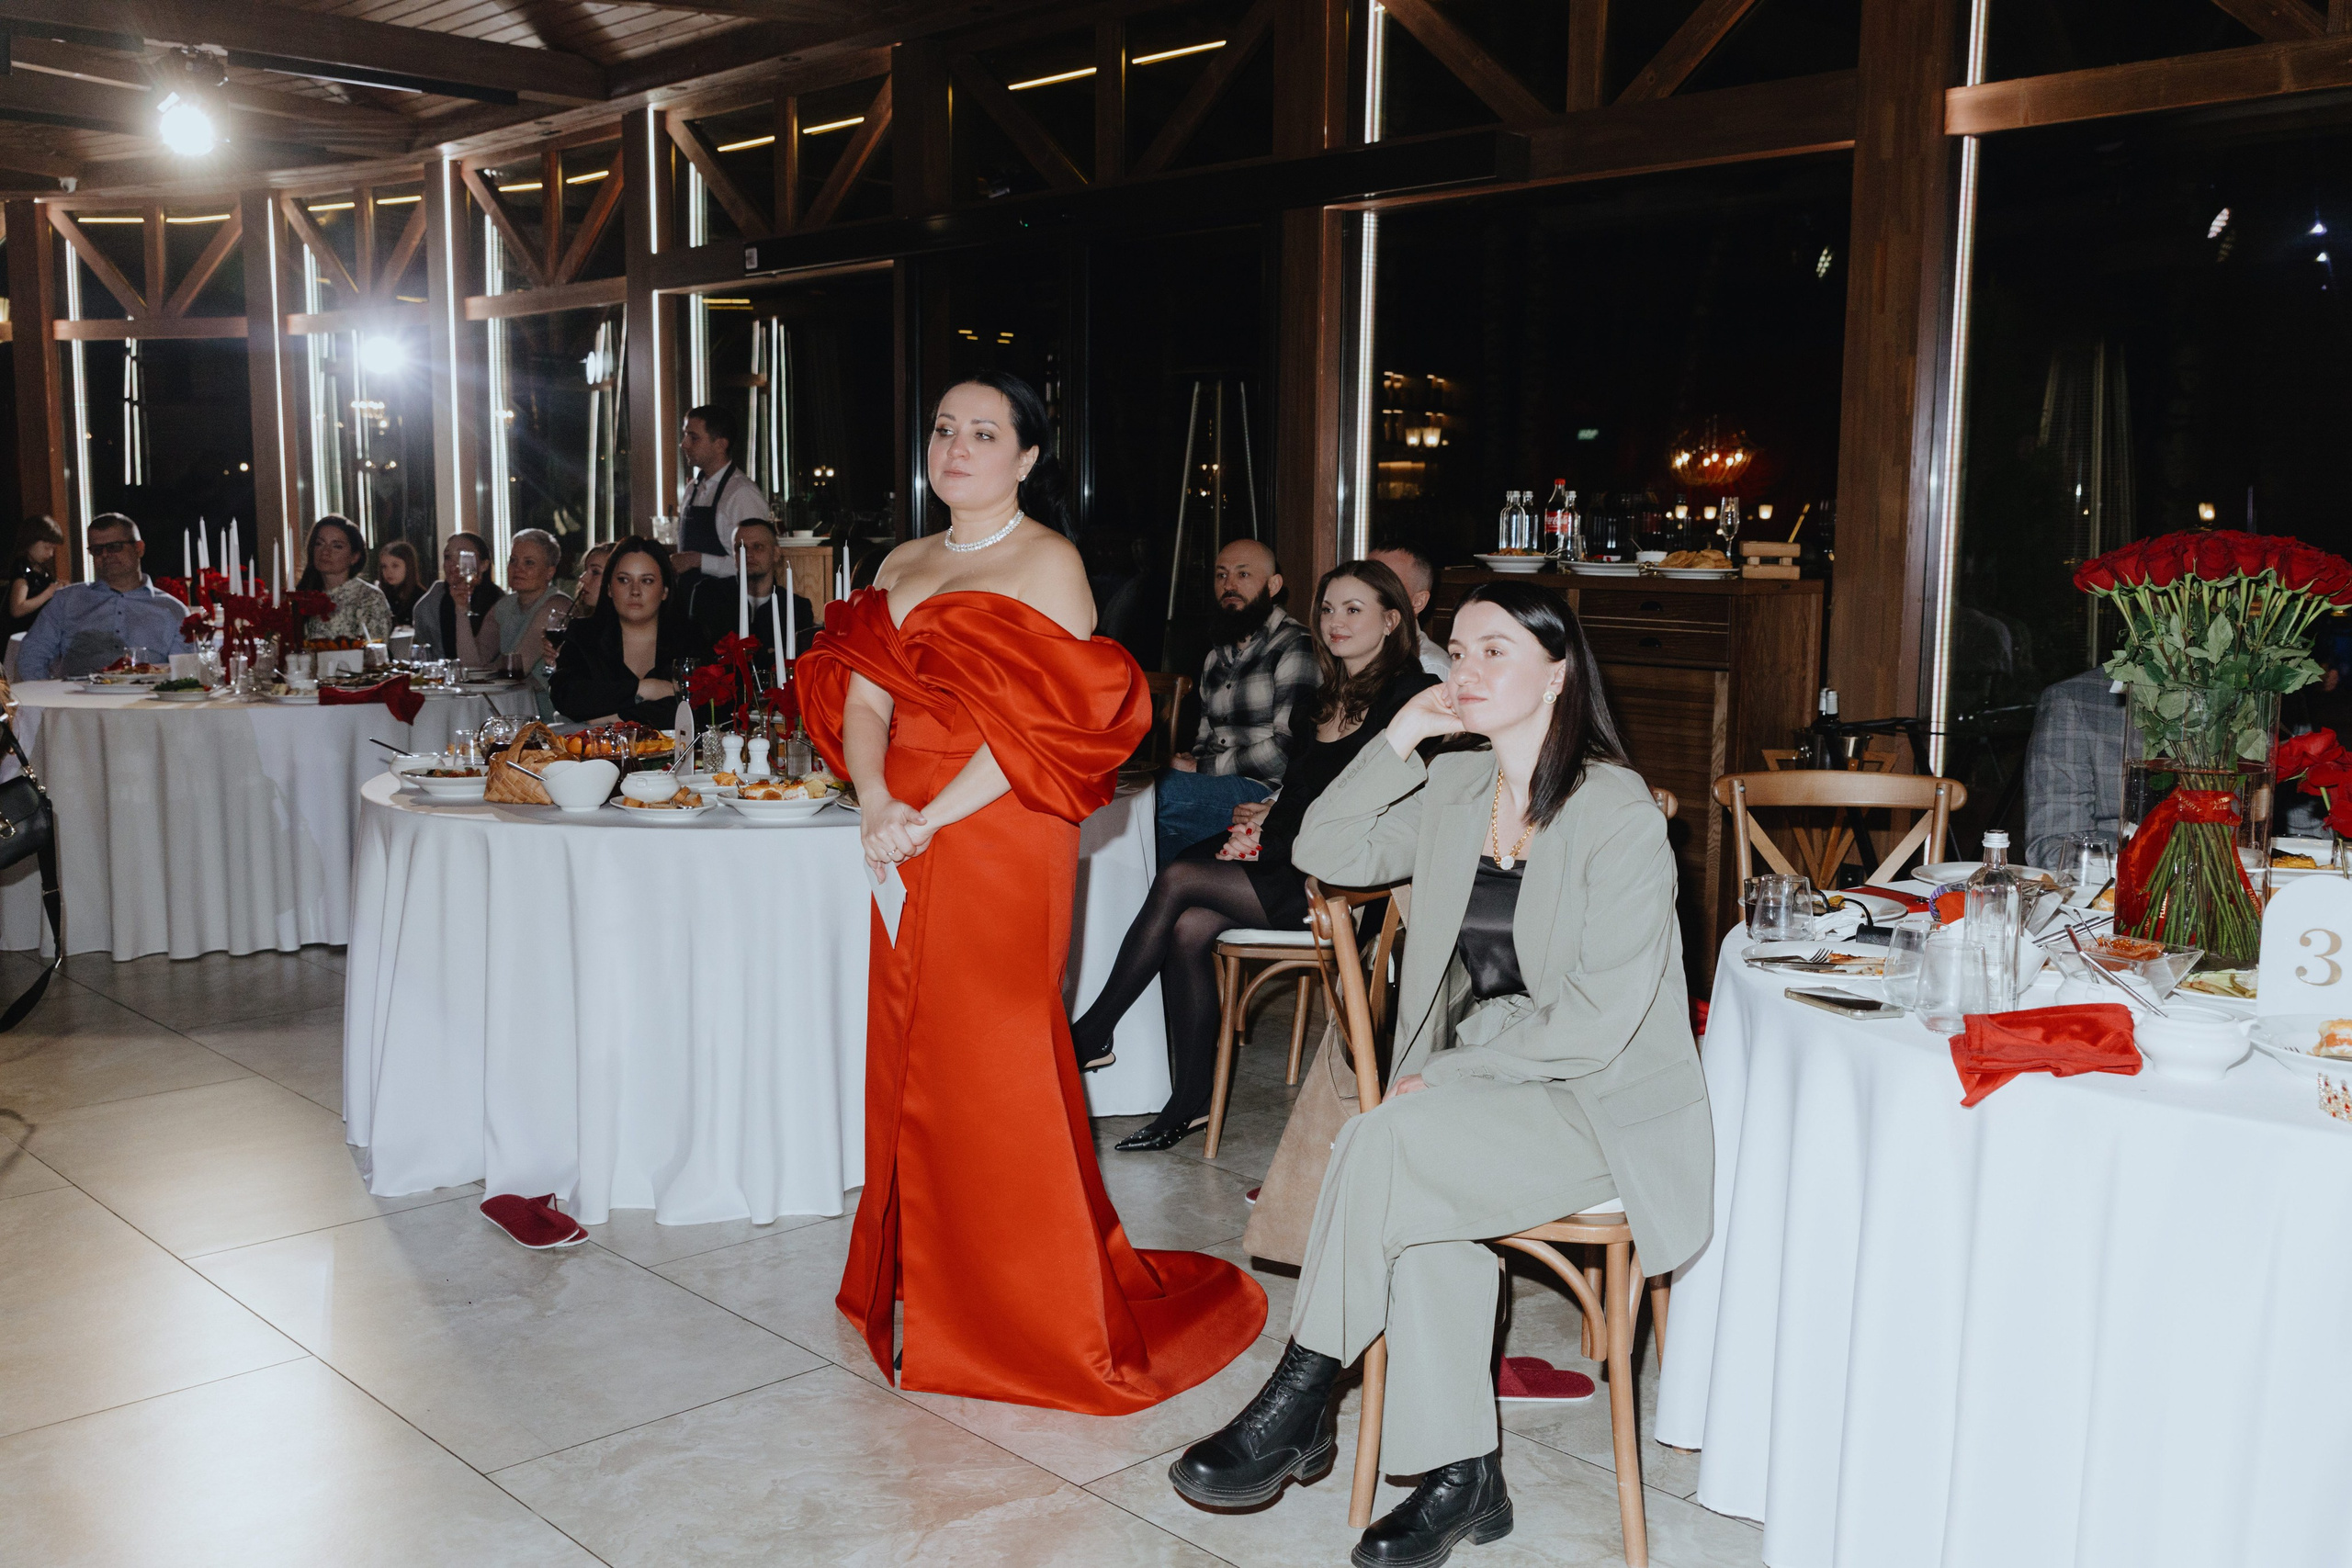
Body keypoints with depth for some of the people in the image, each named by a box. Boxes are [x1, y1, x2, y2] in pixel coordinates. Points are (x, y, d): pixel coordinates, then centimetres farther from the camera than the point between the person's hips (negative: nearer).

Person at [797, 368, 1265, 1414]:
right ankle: (920, 1279, 28)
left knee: (989, 1069, -3)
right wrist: (876, 805, -10)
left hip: (1001, 845, -6)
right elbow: (859, 698, 9)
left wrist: (928, 821, -18)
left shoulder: (1047, 563, -6)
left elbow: (1045, 726, -15)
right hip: (907, 848, 7)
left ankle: (1027, 1315, 12)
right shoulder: (902, 567, 16)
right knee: (907, 1061, 11)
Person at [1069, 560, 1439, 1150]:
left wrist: (1276, 824, -8)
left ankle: (1092, 1034, -6)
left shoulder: (1409, 695, -5)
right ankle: (1191, 1102, -10)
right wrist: (1268, 817, 2)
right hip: (1292, 866, 8)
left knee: (1179, 878, -19)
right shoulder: (1325, 701, 21)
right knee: (1188, 928, -18)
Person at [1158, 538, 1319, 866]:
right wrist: (1190, 760, 2)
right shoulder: (1216, 657, 23)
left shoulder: (1295, 647, -4)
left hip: (1266, 791, -7)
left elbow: (1286, 750, -12)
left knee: (1159, 789, -30)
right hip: (1220, 790, 7)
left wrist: (1203, 768, -9)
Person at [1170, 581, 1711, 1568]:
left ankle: (1299, 1401, -14)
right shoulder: (1454, 791, 10)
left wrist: (1455, 1065, -15)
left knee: (1385, 1139, -28)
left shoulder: (1619, 813, -12)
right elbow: (1323, 853, 6)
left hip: (1601, 1107, -6)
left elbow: (1599, 1018, -16)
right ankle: (1462, 1478, -12)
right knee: (1420, 1205, -25)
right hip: (1481, 1085, 6)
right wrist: (1401, 737, -3)